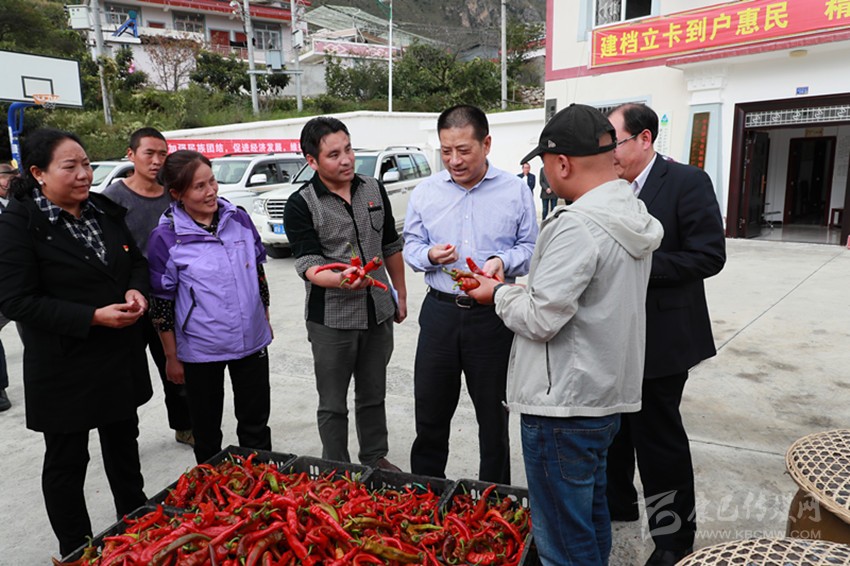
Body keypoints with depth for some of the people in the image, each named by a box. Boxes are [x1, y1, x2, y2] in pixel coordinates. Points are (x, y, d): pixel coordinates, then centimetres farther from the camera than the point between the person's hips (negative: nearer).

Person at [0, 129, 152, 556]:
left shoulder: (104, 209, 3)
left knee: (124, 443, 21)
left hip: (121, 357, 6)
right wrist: (93, 317, -24)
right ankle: (76, 550, 30)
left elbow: (136, 261, 14)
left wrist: (136, 290, -8)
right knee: (66, 460, 11)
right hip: (63, 367, -6)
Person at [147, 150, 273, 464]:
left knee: (256, 423, 16)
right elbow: (161, 303, -6)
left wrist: (265, 320, 14)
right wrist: (172, 356, -3)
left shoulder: (238, 218, -2)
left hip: (251, 341, 3)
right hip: (200, 350, -3)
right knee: (207, 431, 16)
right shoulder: (165, 237, -12)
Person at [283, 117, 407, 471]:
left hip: (378, 312, 4)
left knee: (373, 395, 19)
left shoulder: (374, 190, 4)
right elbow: (308, 264, -17)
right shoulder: (301, 205, -10)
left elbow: (391, 246, 13)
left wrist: (401, 294, 15)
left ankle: (375, 458, 38)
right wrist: (340, 280, -37)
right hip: (331, 319, -4)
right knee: (333, 404, 10)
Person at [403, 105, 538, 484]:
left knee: (494, 413, 13)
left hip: (493, 316, -1)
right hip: (440, 312, 2)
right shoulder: (425, 192, 4)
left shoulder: (516, 190, -1)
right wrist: (429, 255, -14)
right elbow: (410, 246, 9)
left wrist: (503, 260, -18)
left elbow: (530, 248, 2)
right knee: (430, 410, 12)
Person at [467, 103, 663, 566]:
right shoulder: (633, 216, 7)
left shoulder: (575, 226, -22)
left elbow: (540, 321, -23)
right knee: (590, 516, 26)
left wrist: (500, 293, -5)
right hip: (608, 394, 10)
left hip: (564, 407, -9)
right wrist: (517, 289, 9)